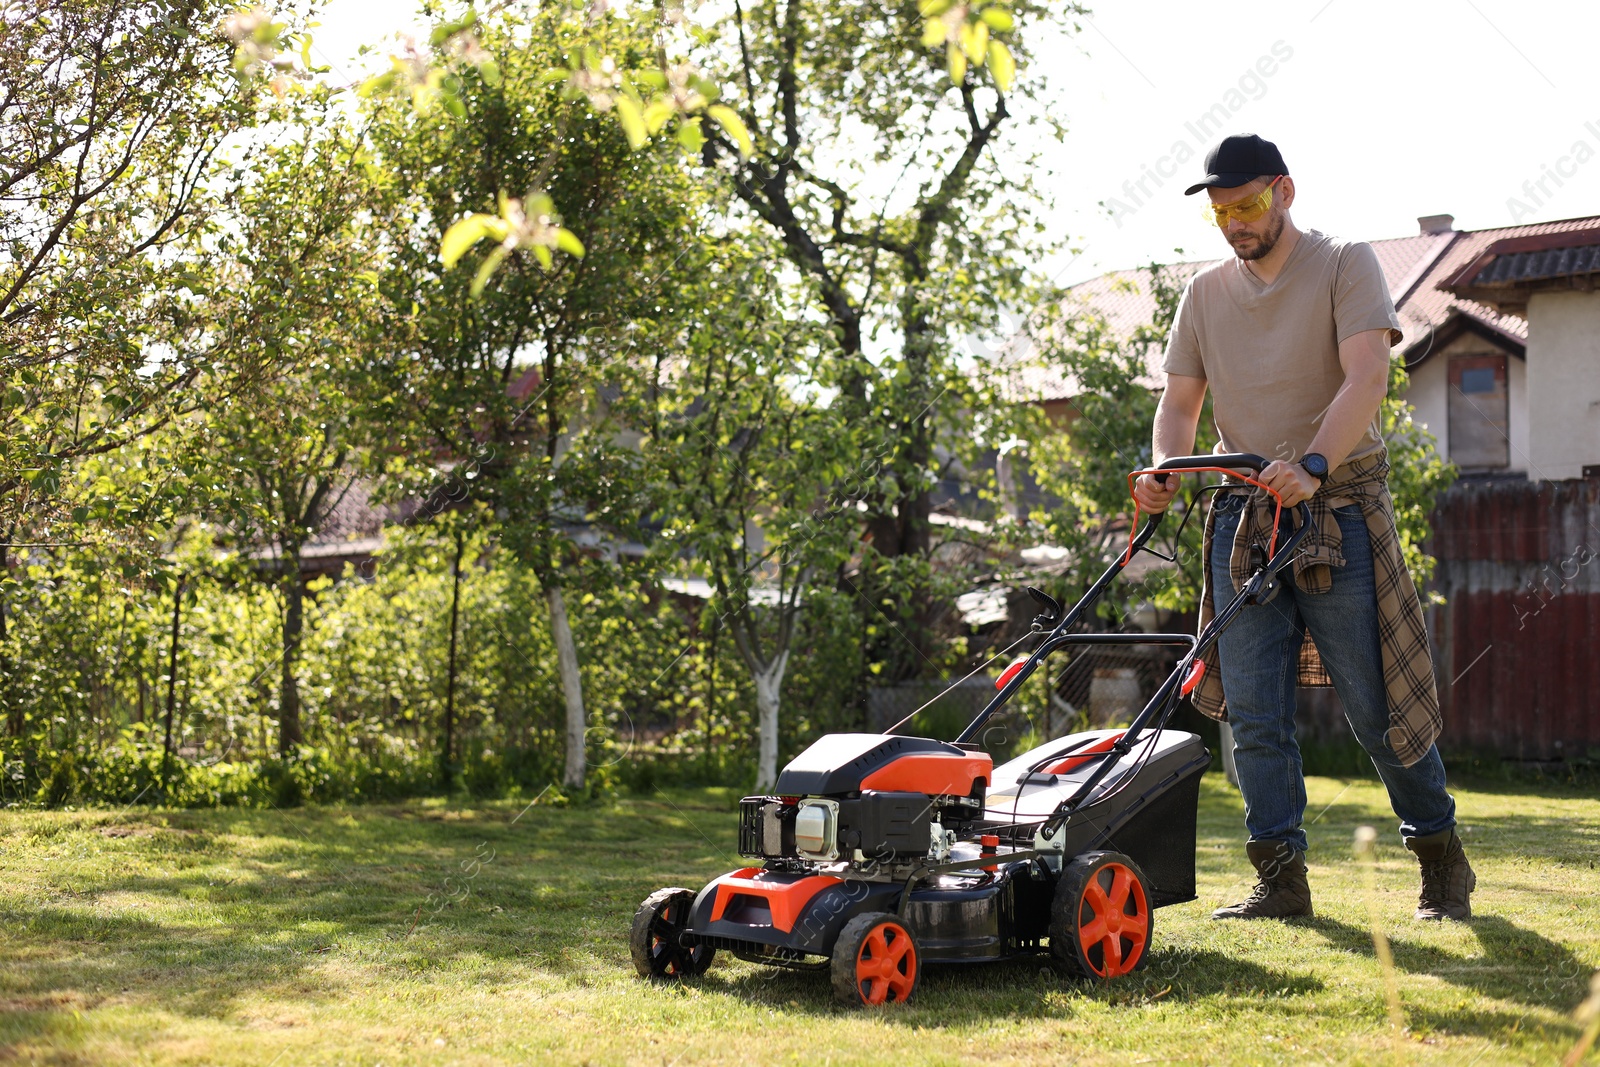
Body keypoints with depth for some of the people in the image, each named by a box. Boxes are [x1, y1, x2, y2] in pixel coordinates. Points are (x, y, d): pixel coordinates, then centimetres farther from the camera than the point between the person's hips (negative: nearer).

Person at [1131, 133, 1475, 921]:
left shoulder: (1345, 265, -2)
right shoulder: (1205, 295, 12)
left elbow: (1367, 377, -15)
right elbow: (1180, 403, 10)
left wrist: (1312, 466, -31)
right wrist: (1165, 473, -12)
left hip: (1338, 510, -4)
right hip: (1242, 517, 4)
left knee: (1377, 706, -1)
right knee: (1254, 715, -1)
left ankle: (1442, 861, 17)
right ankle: (1280, 878, 7)